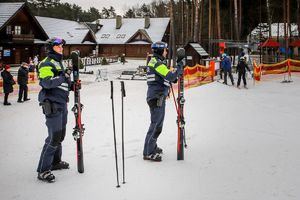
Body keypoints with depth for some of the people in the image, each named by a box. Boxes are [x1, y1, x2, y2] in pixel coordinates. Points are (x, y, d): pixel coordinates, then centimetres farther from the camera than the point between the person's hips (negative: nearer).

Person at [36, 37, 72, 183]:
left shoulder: (59, 63, 20)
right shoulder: (46, 64, -10)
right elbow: (47, 83, -24)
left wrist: (71, 84, 11)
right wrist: (64, 76, -26)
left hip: (61, 104, 10)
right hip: (52, 105, -10)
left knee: (60, 135, 17)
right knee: (54, 137, -13)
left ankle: (55, 162, 32)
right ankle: (43, 171, -8)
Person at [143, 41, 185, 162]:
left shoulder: (154, 62, 18)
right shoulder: (157, 63, -14)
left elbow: (165, 78, 23)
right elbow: (170, 76, -23)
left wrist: (177, 75, 11)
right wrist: (180, 66, -12)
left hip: (158, 97, 11)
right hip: (157, 97, -11)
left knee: (157, 123, 18)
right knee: (156, 124, -9)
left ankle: (152, 148, 29)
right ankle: (148, 153, -6)